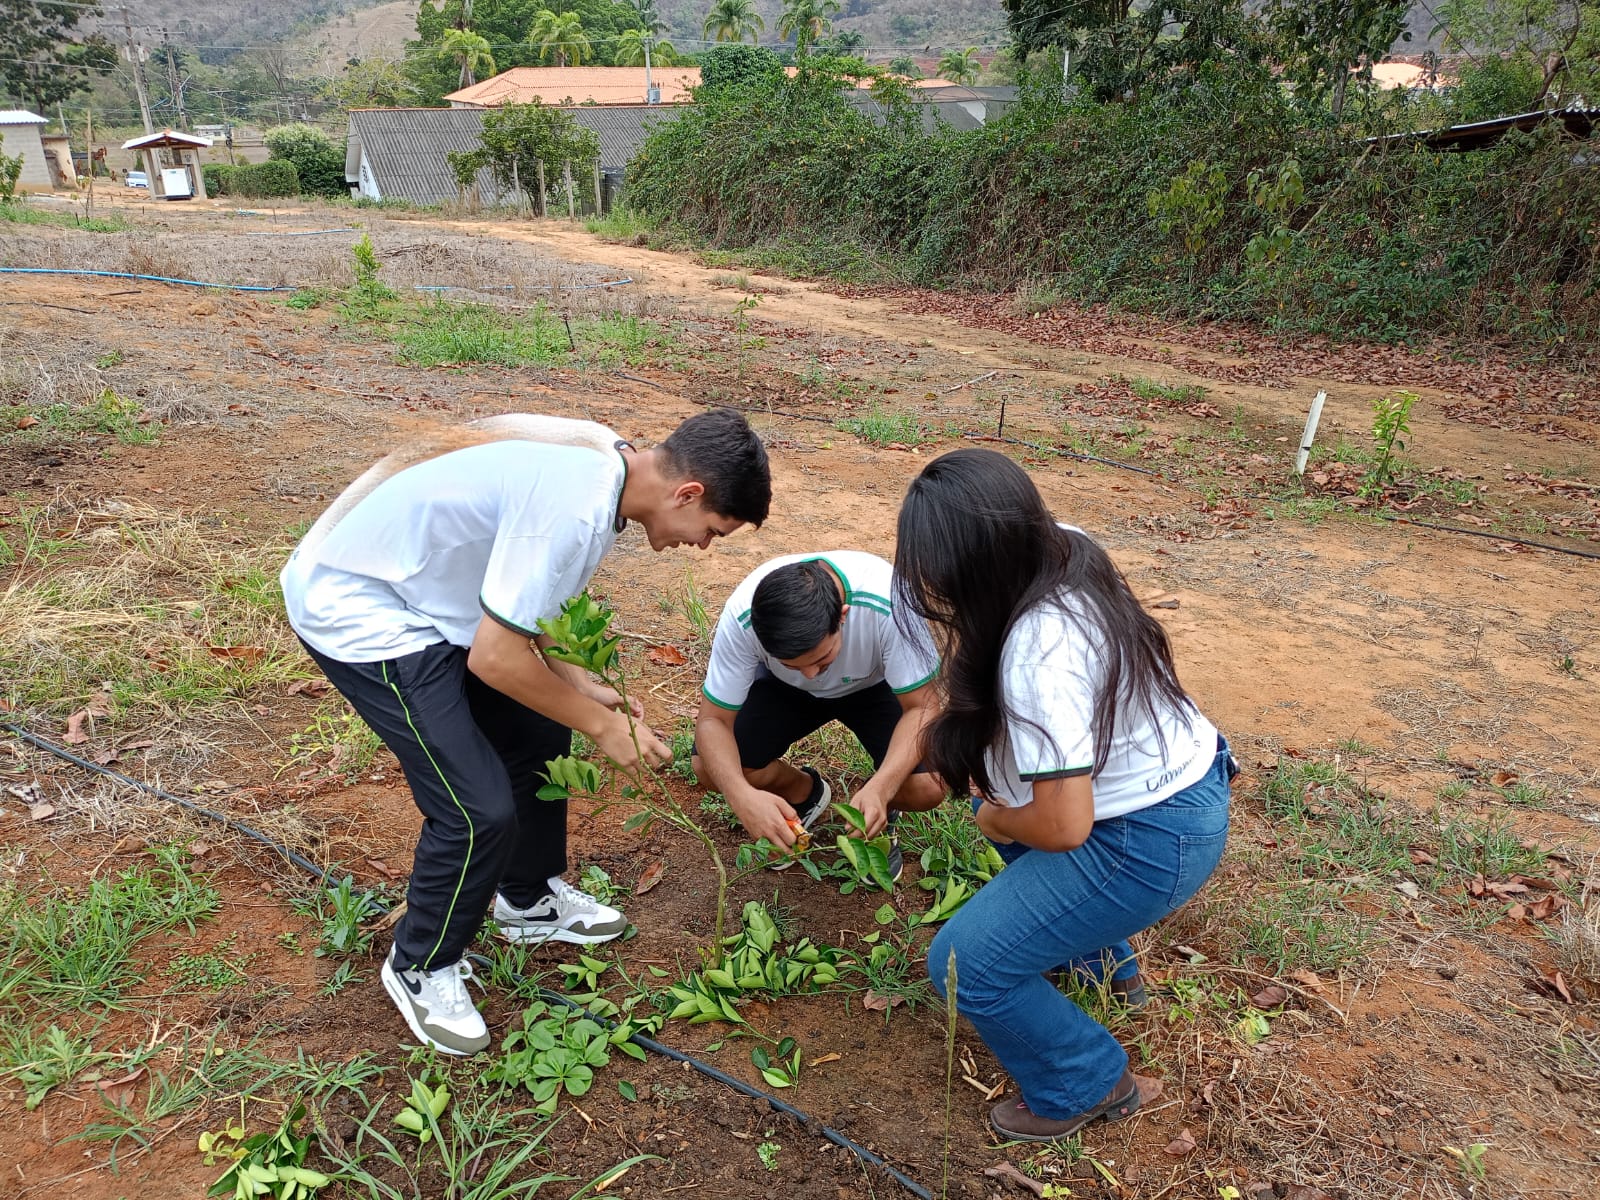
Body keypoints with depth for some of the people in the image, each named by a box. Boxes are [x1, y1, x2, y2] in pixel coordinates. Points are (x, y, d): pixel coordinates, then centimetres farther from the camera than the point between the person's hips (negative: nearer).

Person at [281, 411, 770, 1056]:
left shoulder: (598, 461, -1)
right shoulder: (575, 506, -31)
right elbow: (495, 660, -25)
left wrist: (580, 685, 1)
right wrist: (599, 723, -12)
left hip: (420, 591, 10)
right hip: (354, 611, -9)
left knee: (538, 735, 15)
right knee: (481, 809, -10)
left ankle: (528, 900, 37)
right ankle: (420, 967, 17)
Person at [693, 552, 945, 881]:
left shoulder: (887, 605, -40)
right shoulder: (741, 617, -35)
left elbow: (920, 708, -29)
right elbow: (712, 721, -25)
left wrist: (880, 789, -45)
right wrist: (741, 796, -45)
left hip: (873, 685, -1)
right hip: (783, 688, 2)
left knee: (926, 788, -25)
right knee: (710, 766, -20)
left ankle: (878, 812, 12)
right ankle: (805, 793, 12)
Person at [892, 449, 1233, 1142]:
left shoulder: (1038, 654, -32)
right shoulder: (1066, 556, -7)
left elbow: (1064, 826, -28)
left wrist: (999, 821, -8)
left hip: (1150, 841, -10)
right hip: (1186, 781, 10)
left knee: (966, 964, -5)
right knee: (999, 792, 30)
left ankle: (1085, 1088, 18)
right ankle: (1101, 955, 37)